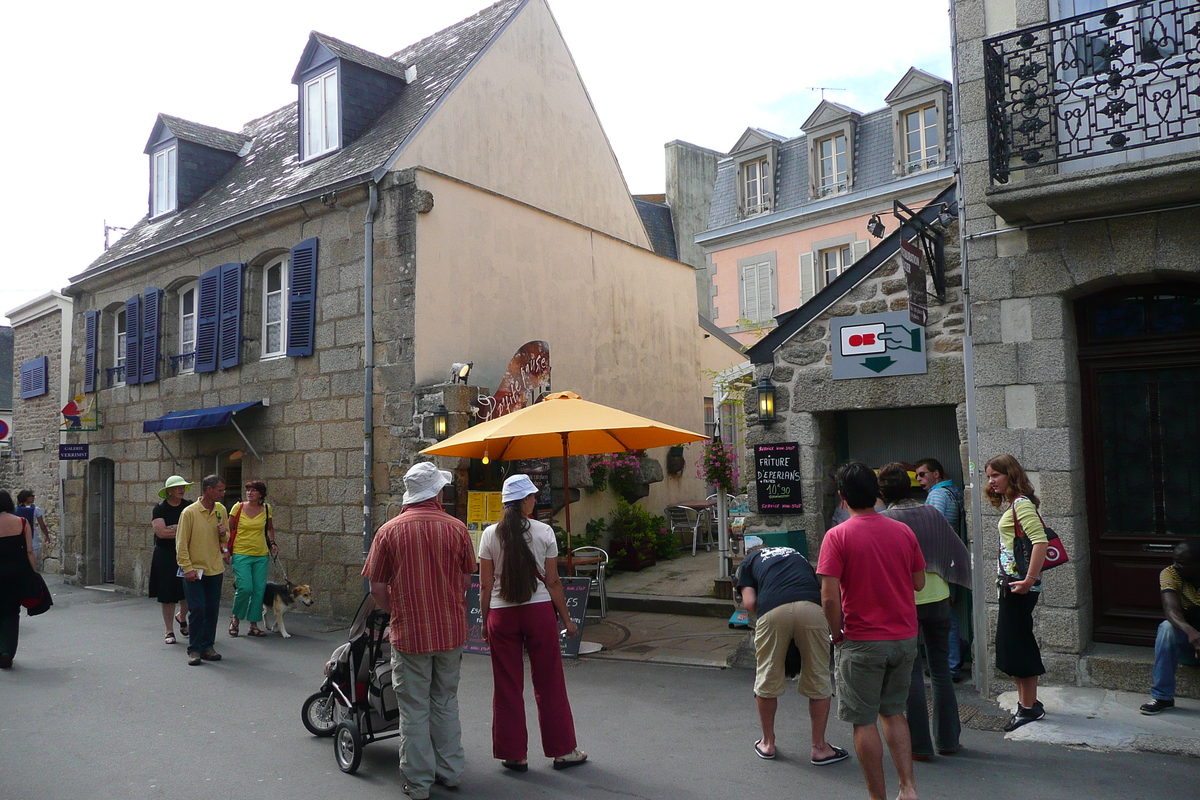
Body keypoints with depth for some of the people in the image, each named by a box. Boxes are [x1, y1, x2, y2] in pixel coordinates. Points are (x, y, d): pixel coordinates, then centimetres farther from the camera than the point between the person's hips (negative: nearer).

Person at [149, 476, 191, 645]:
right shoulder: (160, 509, -3)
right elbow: (161, 532, -15)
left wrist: (172, 528, -15)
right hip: (165, 556, -1)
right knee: (167, 593, 2)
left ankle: (182, 617, 28)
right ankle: (169, 631, 13)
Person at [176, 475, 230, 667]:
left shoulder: (221, 510, 7)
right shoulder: (189, 512, -8)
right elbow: (181, 543, -8)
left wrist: (224, 534, -6)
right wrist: (187, 568, -14)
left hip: (215, 569, 5)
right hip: (195, 570, -5)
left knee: (212, 610, 7)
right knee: (197, 610, -6)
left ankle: (208, 646, 17)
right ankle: (194, 650, 3)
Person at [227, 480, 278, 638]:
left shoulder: (266, 509, 6)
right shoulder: (238, 507, -1)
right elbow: (229, 530, 7)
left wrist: (272, 543, 8)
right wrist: (226, 549, 0)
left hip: (261, 555, 3)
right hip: (241, 554, -3)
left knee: (259, 590, 1)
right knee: (245, 588, -14)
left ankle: (253, 625, 12)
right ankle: (235, 619, 12)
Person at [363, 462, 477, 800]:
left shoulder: (389, 531, -9)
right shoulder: (457, 529, -5)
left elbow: (377, 587, -5)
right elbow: (466, 579, 3)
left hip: (409, 632, -2)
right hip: (451, 630, 2)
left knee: (414, 708, 9)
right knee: (446, 702, 18)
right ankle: (450, 770, 27)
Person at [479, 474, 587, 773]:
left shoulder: (490, 534, -2)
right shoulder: (544, 532, -5)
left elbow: (485, 585, -1)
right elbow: (553, 582, -2)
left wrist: (485, 621, 10)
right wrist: (566, 619, 7)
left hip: (501, 615, 1)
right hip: (539, 612, -1)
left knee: (507, 687, 10)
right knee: (549, 683, 10)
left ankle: (514, 754, 18)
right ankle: (562, 751, 20)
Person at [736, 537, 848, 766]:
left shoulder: (748, 563, 28)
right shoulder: (796, 555, 39)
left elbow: (749, 603, 12)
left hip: (772, 611, -2)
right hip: (811, 608, 2)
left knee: (767, 680, 16)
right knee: (818, 681, 16)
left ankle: (768, 743, 32)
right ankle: (819, 747, 25)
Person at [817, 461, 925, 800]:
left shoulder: (837, 536, -13)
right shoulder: (903, 531, 0)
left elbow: (829, 598, -18)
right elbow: (919, 582, 10)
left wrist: (837, 634, -2)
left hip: (862, 642, -5)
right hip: (905, 638, 5)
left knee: (864, 721, 8)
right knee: (893, 712, 22)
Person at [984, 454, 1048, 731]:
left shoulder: (1022, 503, -14)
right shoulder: (1010, 504, 15)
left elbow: (1040, 541, -25)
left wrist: (1030, 579, -27)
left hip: (1020, 586, -10)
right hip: (1010, 583, 10)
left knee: (1017, 644, -3)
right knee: (1010, 644, 14)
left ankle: (1029, 706, 8)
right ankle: (1027, 702, 24)